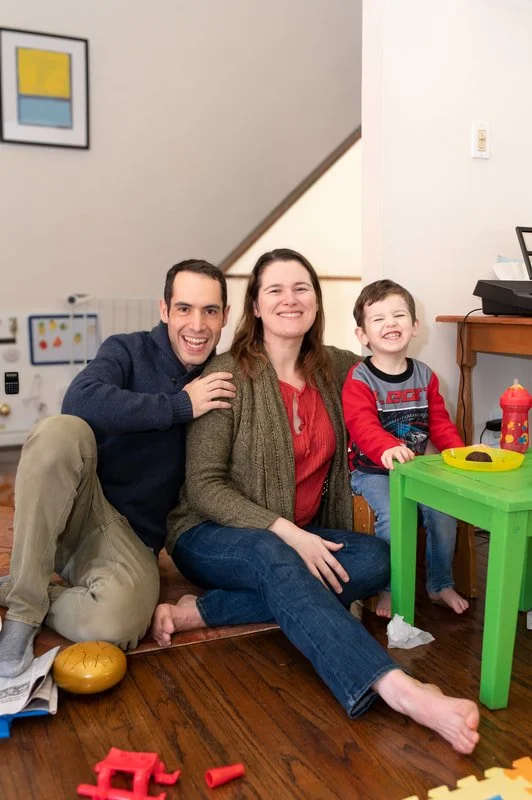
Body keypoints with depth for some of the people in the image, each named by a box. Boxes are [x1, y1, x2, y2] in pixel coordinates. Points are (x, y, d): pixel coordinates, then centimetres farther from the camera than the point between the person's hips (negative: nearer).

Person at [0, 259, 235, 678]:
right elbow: (80, 400, -25)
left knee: (114, 624, -33)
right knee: (60, 431, -33)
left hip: (134, 538, 1)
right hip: (77, 513, 0)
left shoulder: (224, 385, 5)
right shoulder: (129, 350, -2)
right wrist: (180, 405, -21)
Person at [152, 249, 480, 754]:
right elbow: (204, 487, -13)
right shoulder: (229, 374, -11)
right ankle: (398, 689, -53)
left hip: (299, 538, 5)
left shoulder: (333, 368, 4)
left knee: (377, 559, -23)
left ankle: (198, 611, -26)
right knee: (275, 558, -38)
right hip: (213, 537, -5)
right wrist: (285, 532, -25)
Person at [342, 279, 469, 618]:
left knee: (443, 512, -14)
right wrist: (388, 448, -47)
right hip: (372, 471, -4)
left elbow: (439, 422, 8)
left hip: (416, 466, 4)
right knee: (392, 517, -26)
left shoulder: (425, 376, 5)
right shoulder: (359, 379, -12)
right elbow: (362, 425, -27)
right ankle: (389, 588, -2)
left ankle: (441, 585, 10)